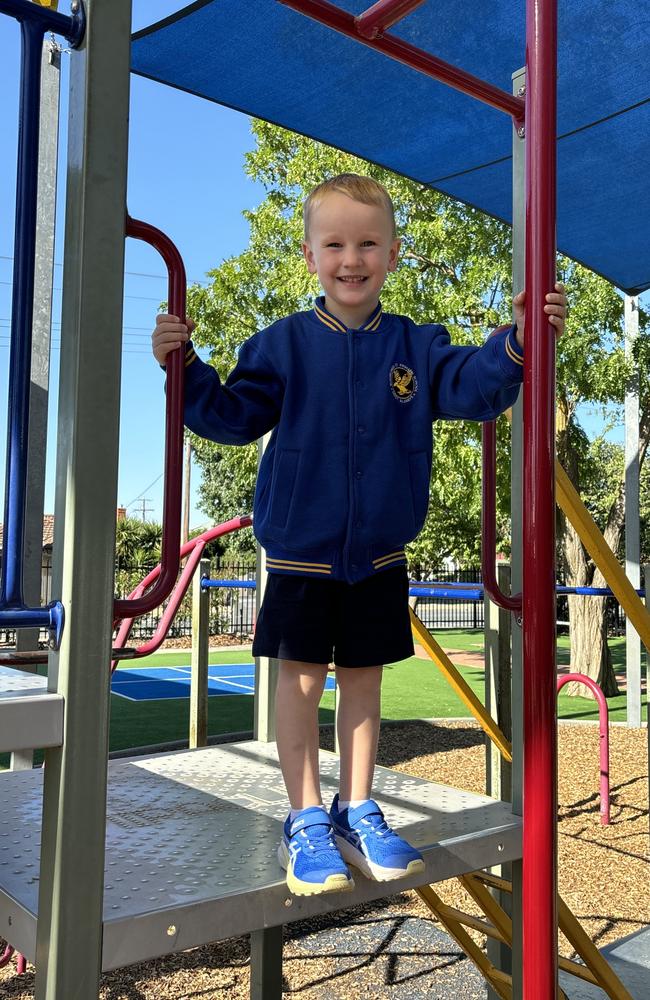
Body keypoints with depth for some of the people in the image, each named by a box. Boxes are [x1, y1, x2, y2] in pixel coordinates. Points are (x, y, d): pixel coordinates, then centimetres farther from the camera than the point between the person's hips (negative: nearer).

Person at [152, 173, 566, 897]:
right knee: (302, 676, 2)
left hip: (380, 554, 2)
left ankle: (357, 811, 27)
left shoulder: (416, 347, 3)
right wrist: (185, 367, -16)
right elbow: (233, 415, -2)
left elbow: (472, 388, -5)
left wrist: (518, 341, -21)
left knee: (363, 677, 12)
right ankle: (306, 820, 16)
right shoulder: (285, 344, -1)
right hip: (301, 551, -2)